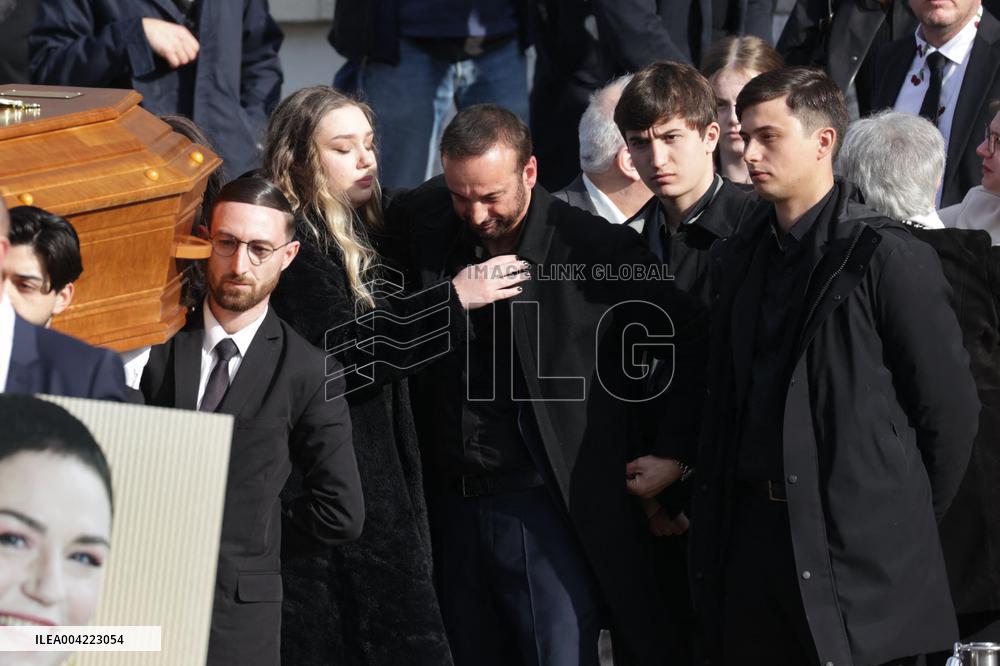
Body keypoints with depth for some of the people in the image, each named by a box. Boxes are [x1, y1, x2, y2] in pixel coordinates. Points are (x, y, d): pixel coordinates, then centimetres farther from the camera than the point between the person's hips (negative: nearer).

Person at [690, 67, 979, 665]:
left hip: (857, 546, -6)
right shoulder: (737, 259, 13)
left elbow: (950, 408, -6)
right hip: (751, 537, 6)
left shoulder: (887, 257, -8)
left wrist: (909, 520, 2)